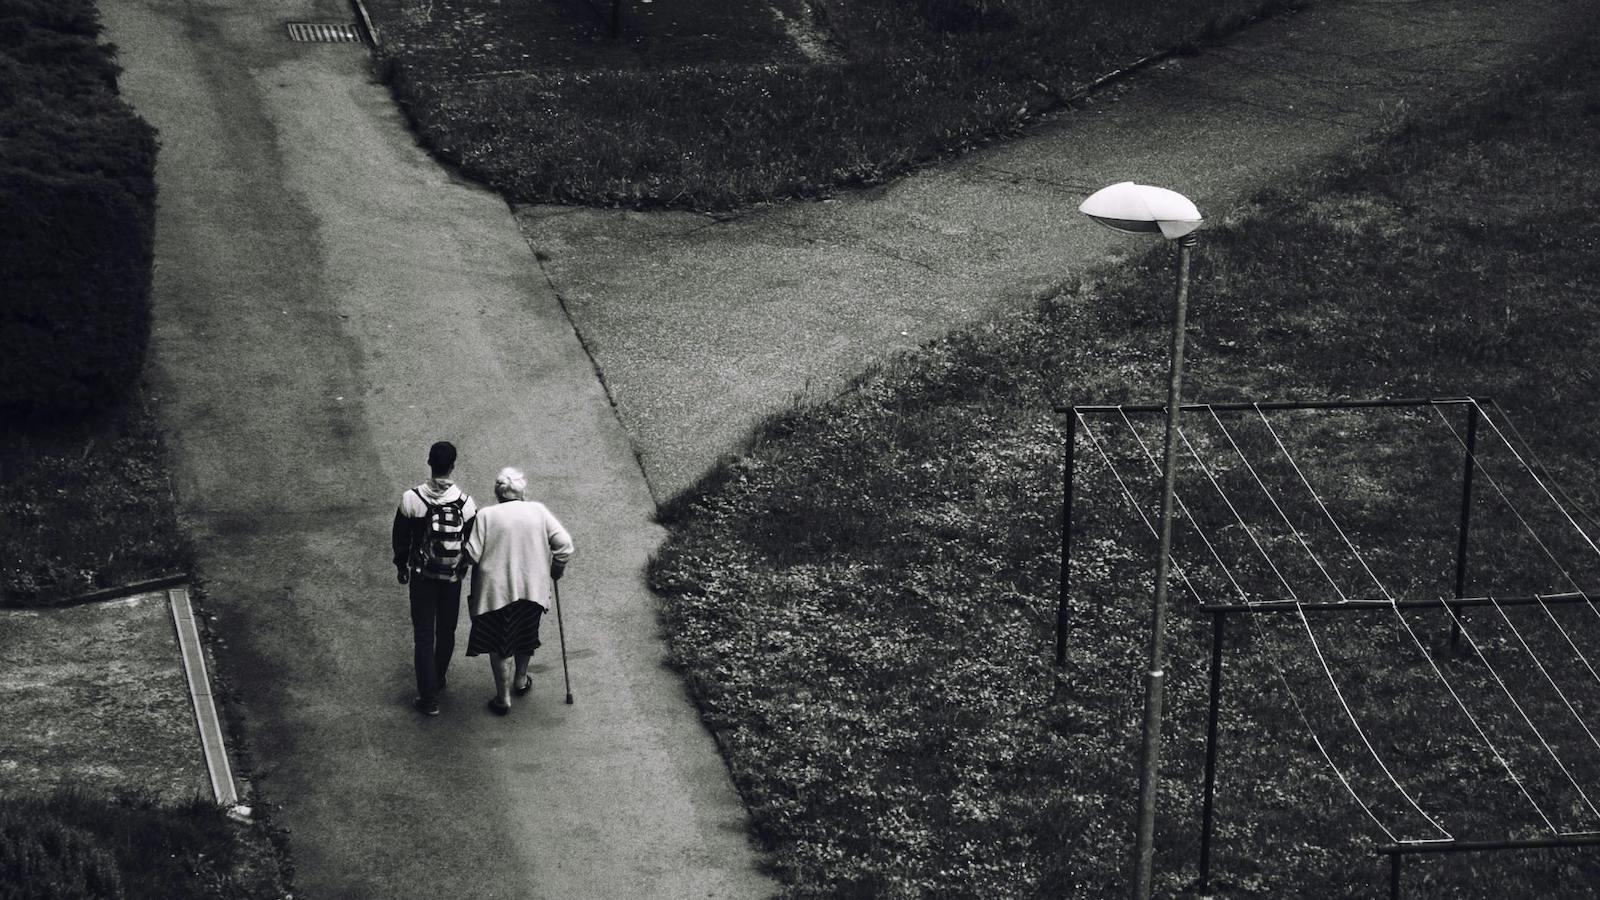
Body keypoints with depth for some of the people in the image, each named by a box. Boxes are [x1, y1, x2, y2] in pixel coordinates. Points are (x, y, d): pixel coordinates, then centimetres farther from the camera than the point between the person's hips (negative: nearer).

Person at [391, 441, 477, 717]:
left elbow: (399, 538, -3)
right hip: (453, 578, 1)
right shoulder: (465, 503, -15)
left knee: (423, 637, 4)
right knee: (446, 632, 21)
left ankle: (429, 698, 1)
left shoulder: (412, 499, -15)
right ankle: (438, 680, 40)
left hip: (422, 577, -1)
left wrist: (402, 567, 14)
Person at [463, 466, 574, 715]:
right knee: (525, 636, 26)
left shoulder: (486, 516, -11)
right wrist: (556, 570, 9)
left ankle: (503, 696, 14)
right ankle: (520, 680, 44)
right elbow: (564, 544, -7)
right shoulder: (538, 511, -4)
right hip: (533, 588, 3)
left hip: (496, 590, -3)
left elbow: (472, 555, -13)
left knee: (497, 643, 11)